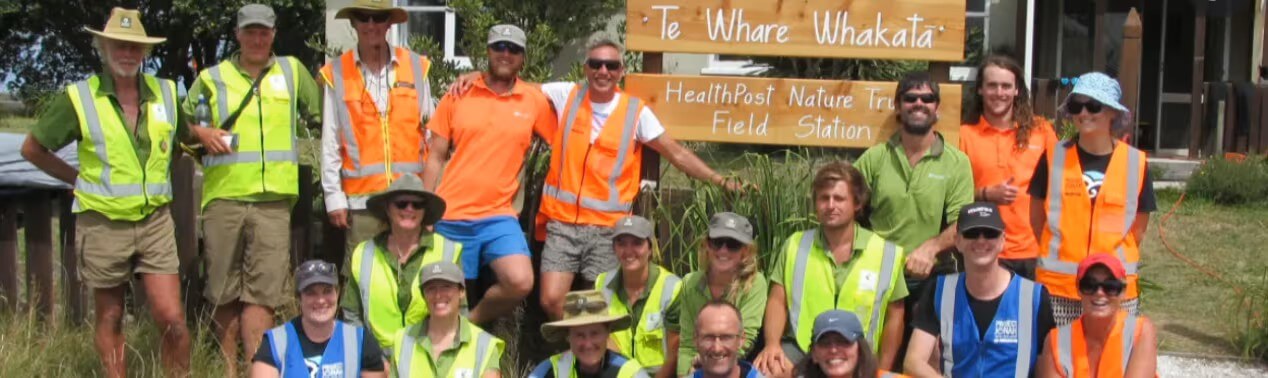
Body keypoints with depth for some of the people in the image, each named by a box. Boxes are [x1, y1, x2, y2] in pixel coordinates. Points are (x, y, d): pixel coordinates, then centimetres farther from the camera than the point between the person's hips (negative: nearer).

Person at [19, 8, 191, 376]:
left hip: (155, 222, 2)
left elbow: (188, 135, 19)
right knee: (110, 319, 10)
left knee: (172, 319, -3)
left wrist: (159, 168, 8)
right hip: (103, 224, -2)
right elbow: (33, 148, 4)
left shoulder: (166, 93, 2)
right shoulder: (78, 97, -7)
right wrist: (80, 180, 2)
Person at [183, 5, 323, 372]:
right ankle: (228, 370, 18)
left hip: (273, 200, -1)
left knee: (261, 292, -8)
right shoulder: (212, 77, 11)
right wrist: (200, 133, -3)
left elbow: (322, 117, 18)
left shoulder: (292, 71, 13)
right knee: (224, 291, 6)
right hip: (223, 196, 1)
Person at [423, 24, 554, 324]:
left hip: (498, 217, 0)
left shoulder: (535, 101, 1)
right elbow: (435, 158, 5)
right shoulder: (458, 95, 2)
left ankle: (472, 323, 6)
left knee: (520, 283, -21)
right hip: (450, 216, 0)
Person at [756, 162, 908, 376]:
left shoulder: (886, 253, 2)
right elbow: (778, 301, 4)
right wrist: (772, 344, -14)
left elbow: (894, 315, 8)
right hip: (800, 350, 0)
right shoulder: (795, 245, 6)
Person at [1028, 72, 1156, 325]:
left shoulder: (1136, 163, 0)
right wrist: (1059, 258, 7)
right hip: (1056, 288, 0)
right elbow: (1037, 218, 8)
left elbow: (1138, 229, 9)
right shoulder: (1054, 157, -1)